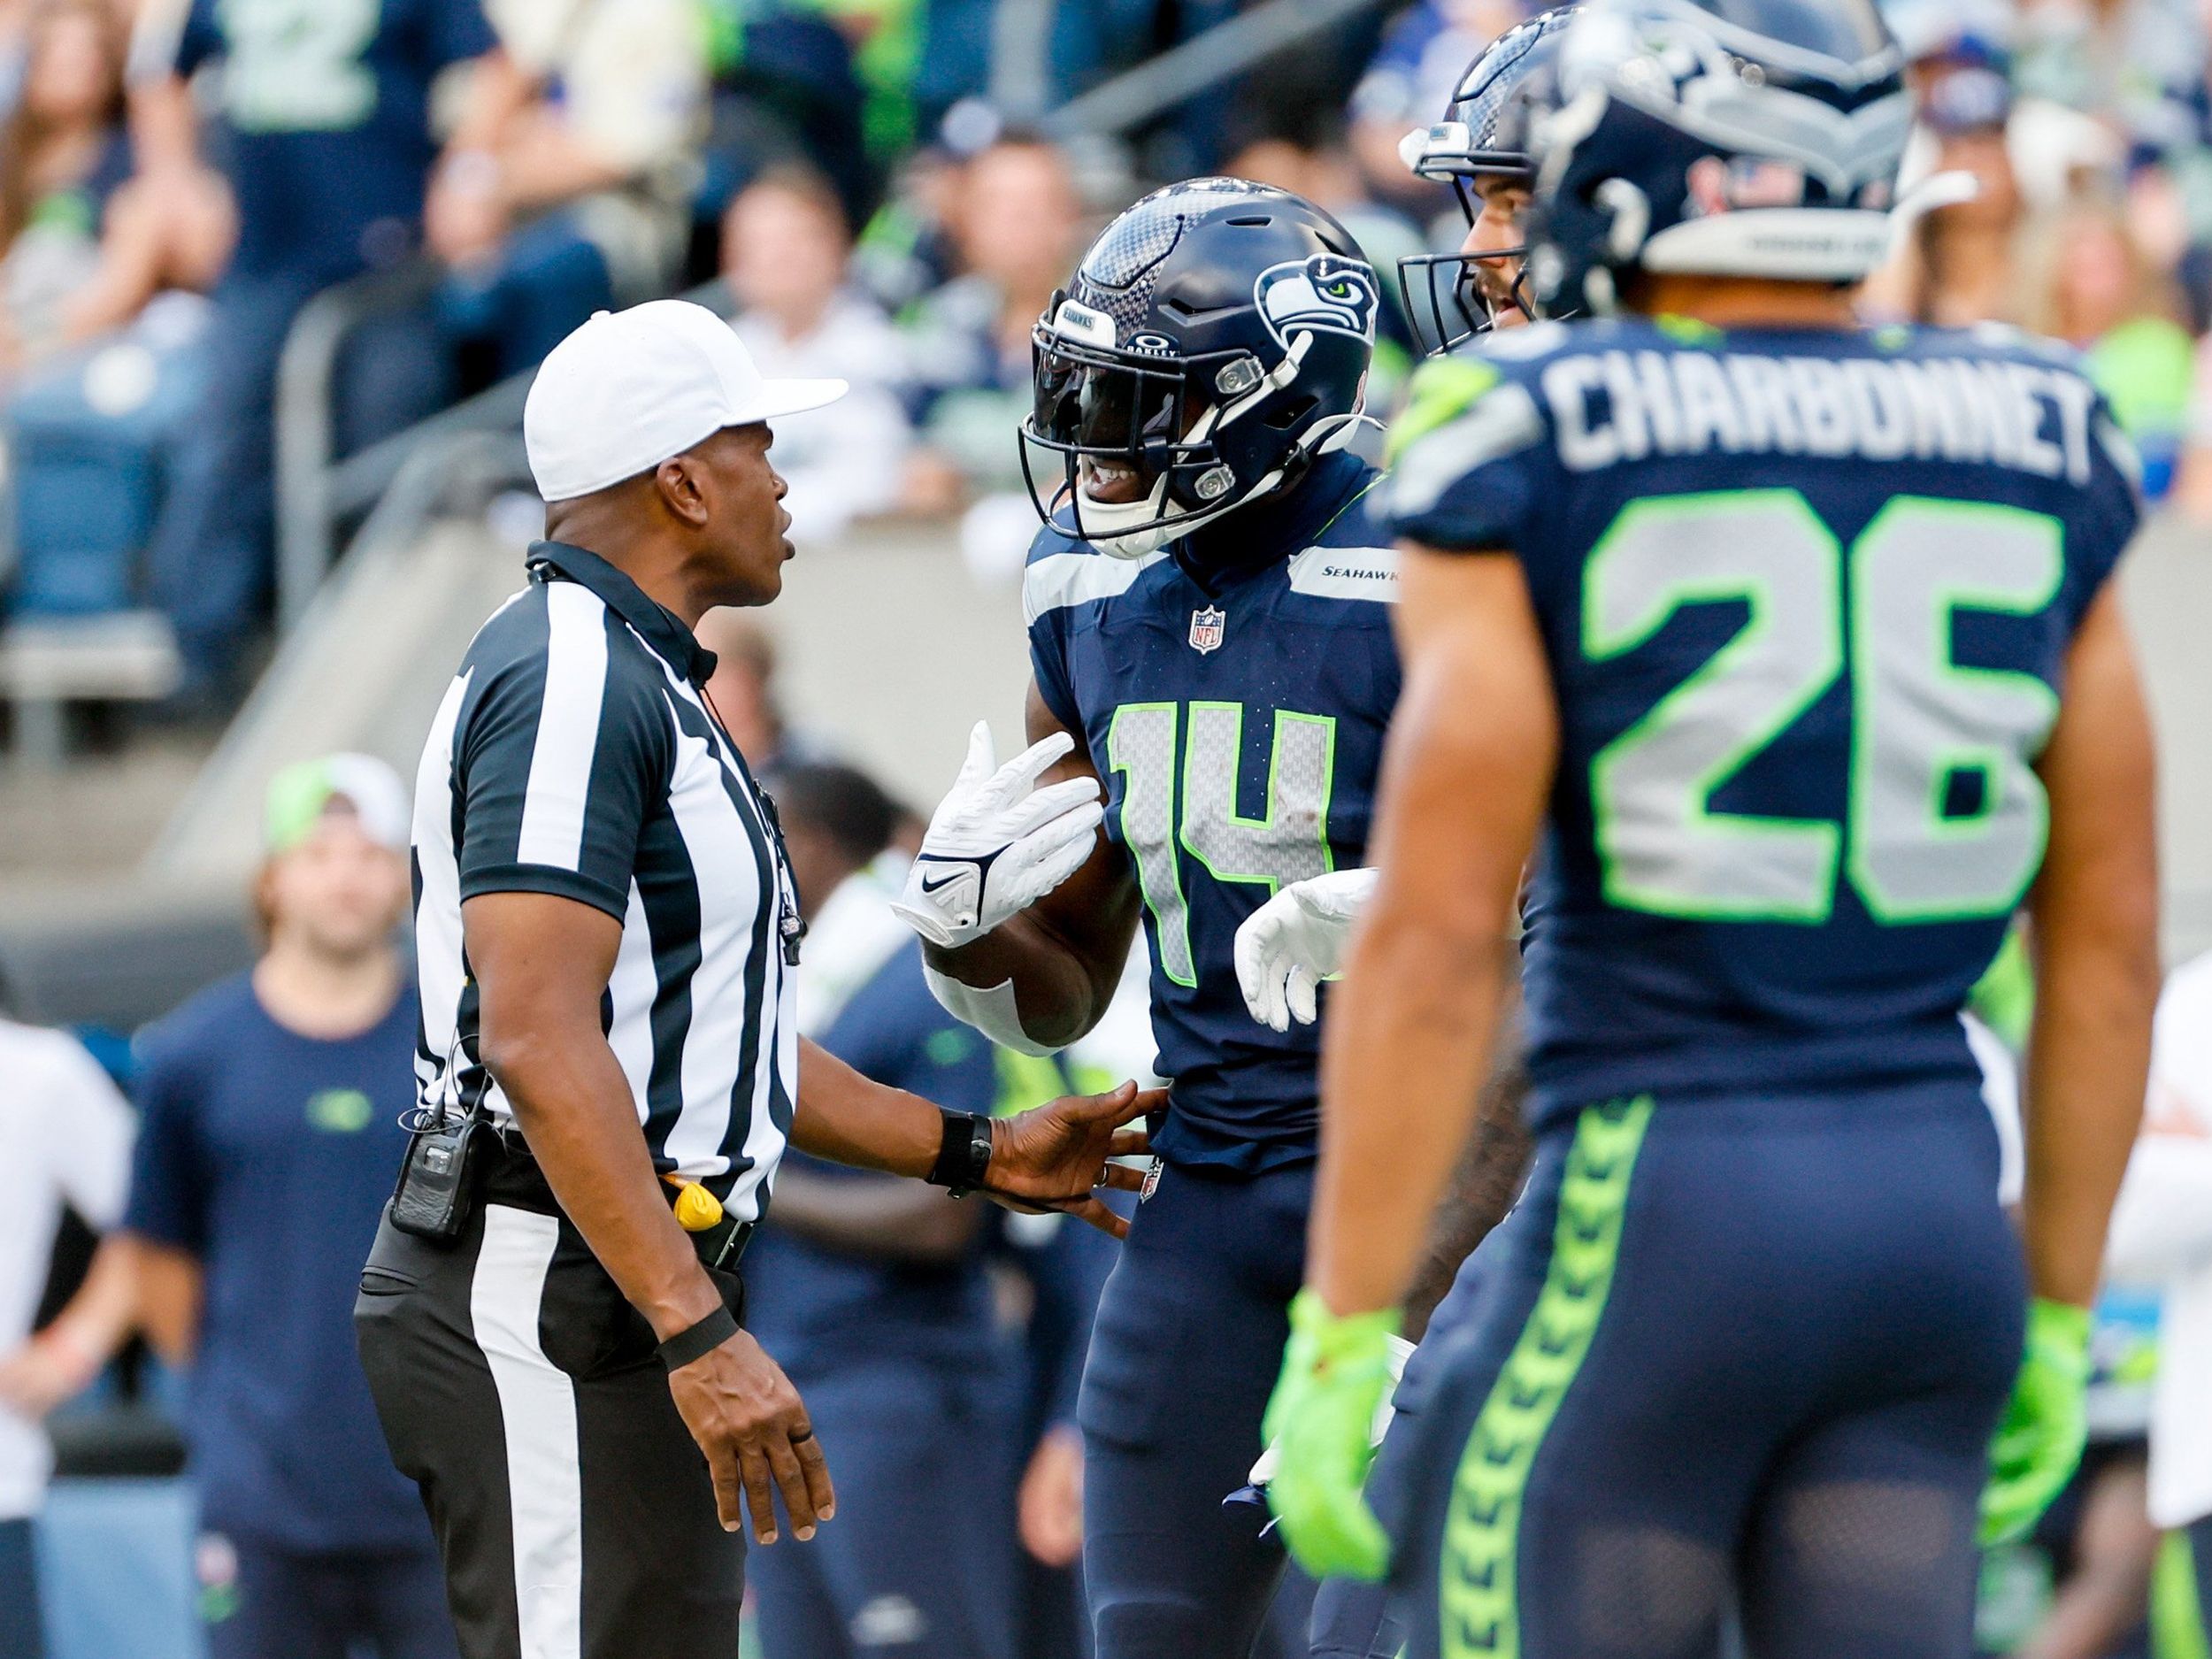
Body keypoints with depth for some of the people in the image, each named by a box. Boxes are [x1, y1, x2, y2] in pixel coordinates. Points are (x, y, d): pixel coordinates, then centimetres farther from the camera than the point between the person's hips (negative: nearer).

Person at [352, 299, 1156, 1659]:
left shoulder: (638, 682, 20)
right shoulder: (570, 683, -15)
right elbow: (540, 1045, -24)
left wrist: (978, 1154, 25)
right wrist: (697, 1334, -29)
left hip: (625, 1292, 11)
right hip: (545, 1303, -11)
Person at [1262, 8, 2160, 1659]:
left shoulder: (1534, 443, -7)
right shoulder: (2038, 445, 7)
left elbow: (1435, 944, -11)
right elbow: (2110, 935, 11)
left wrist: (1346, 1333, -6)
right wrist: (2057, 1315, 19)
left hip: (1654, 1209, -5)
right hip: (1938, 1208, 5)